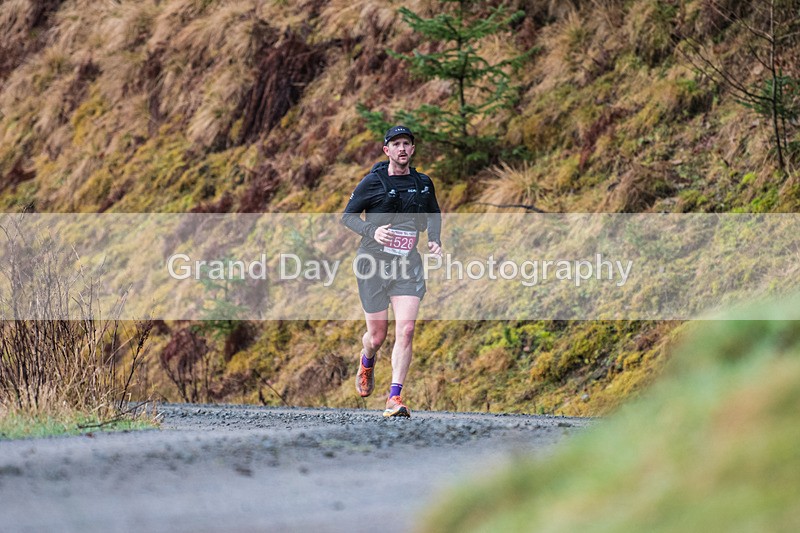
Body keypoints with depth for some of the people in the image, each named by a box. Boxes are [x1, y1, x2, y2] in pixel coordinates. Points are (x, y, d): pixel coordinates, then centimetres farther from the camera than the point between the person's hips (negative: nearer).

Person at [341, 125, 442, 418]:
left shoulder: (423, 183, 8)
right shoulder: (372, 182, -3)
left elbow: (434, 214, 25)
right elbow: (347, 215, 1)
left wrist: (435, 240, 6)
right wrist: (372, 231, -17)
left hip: (408, 265, 2)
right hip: (374, 264, -2)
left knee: (406, 330, -15)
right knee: (377, 336, 4)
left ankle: (394, 398, -14)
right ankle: (367, 362, 43)